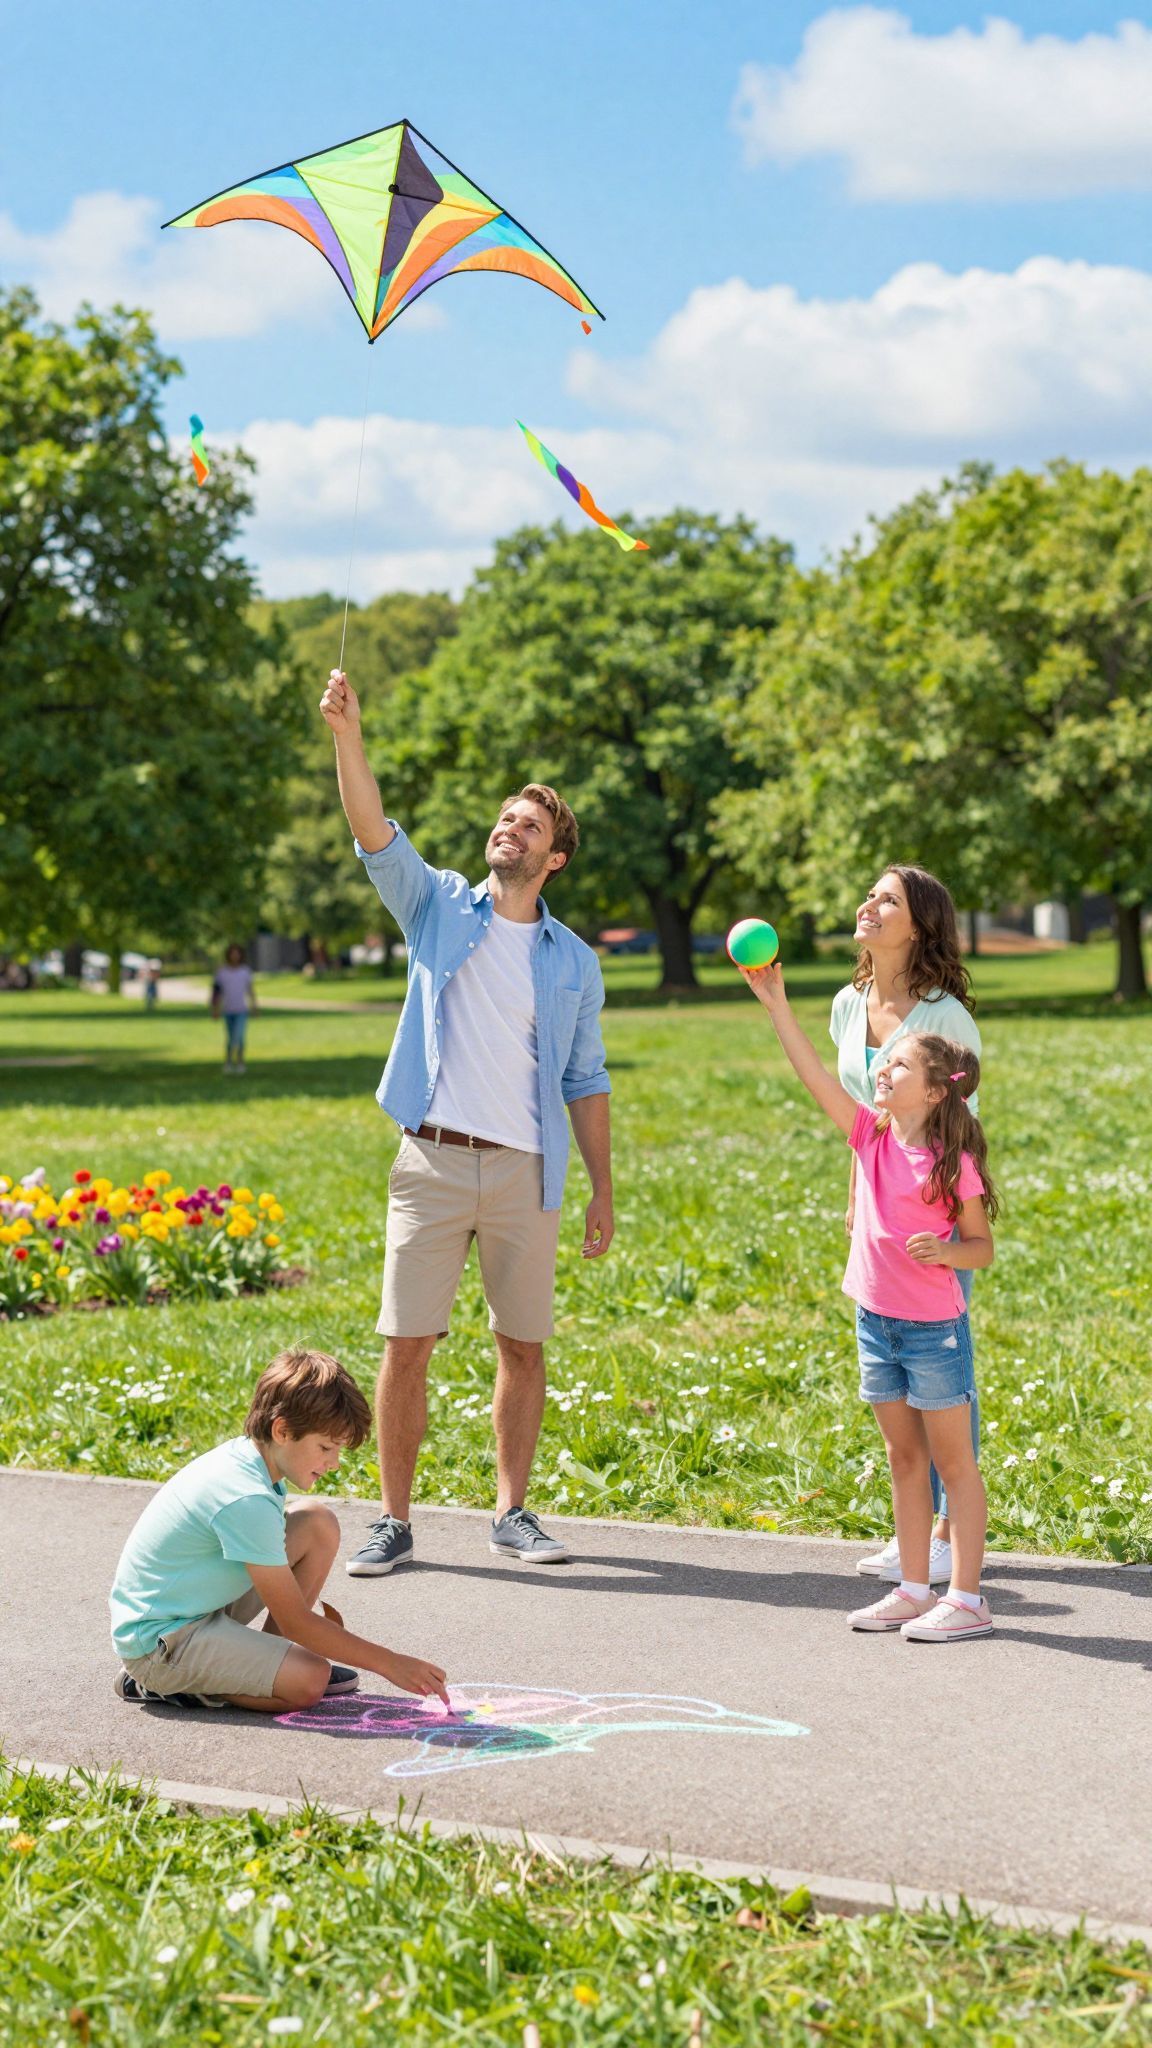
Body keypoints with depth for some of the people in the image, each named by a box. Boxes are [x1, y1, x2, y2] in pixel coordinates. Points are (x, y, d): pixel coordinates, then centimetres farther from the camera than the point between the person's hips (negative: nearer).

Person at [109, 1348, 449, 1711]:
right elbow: (296, 1623, -21)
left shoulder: (241, 1455, 0)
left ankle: (269, 1656, 8)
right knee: (308, 1681, -25)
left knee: (318, 1523, 1)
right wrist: (389, 1663, -16)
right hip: (156, 1638, -9)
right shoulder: (247, 1500, -27)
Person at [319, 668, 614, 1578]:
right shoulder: (439, 906, 7)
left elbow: (586, 1082, 11)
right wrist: (347, 735, -22)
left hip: (526, 1172, 1)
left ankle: (513, 1512, 19)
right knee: (408, 1343, -2)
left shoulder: (574, 961, 9)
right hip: (433, 1161, -1)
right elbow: (375, 833, -8)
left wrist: (603, 1191, 7)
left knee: (523, 1346, 6)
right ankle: (394, 1520, 6)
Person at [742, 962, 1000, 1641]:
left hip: (933, 1327, -6)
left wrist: (946, 1251, -28)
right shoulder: (871, 1134, 1)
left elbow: (983, 1246, -7)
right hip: (876, 1320, 6)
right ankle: (914, 1589, 23)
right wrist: (777, 1005, -11)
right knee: (904, 1457, 14)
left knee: (953, 1461, 2)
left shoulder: (954, 1163, -14)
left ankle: (967, 1598, 7)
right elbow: (818, 1077, -5)